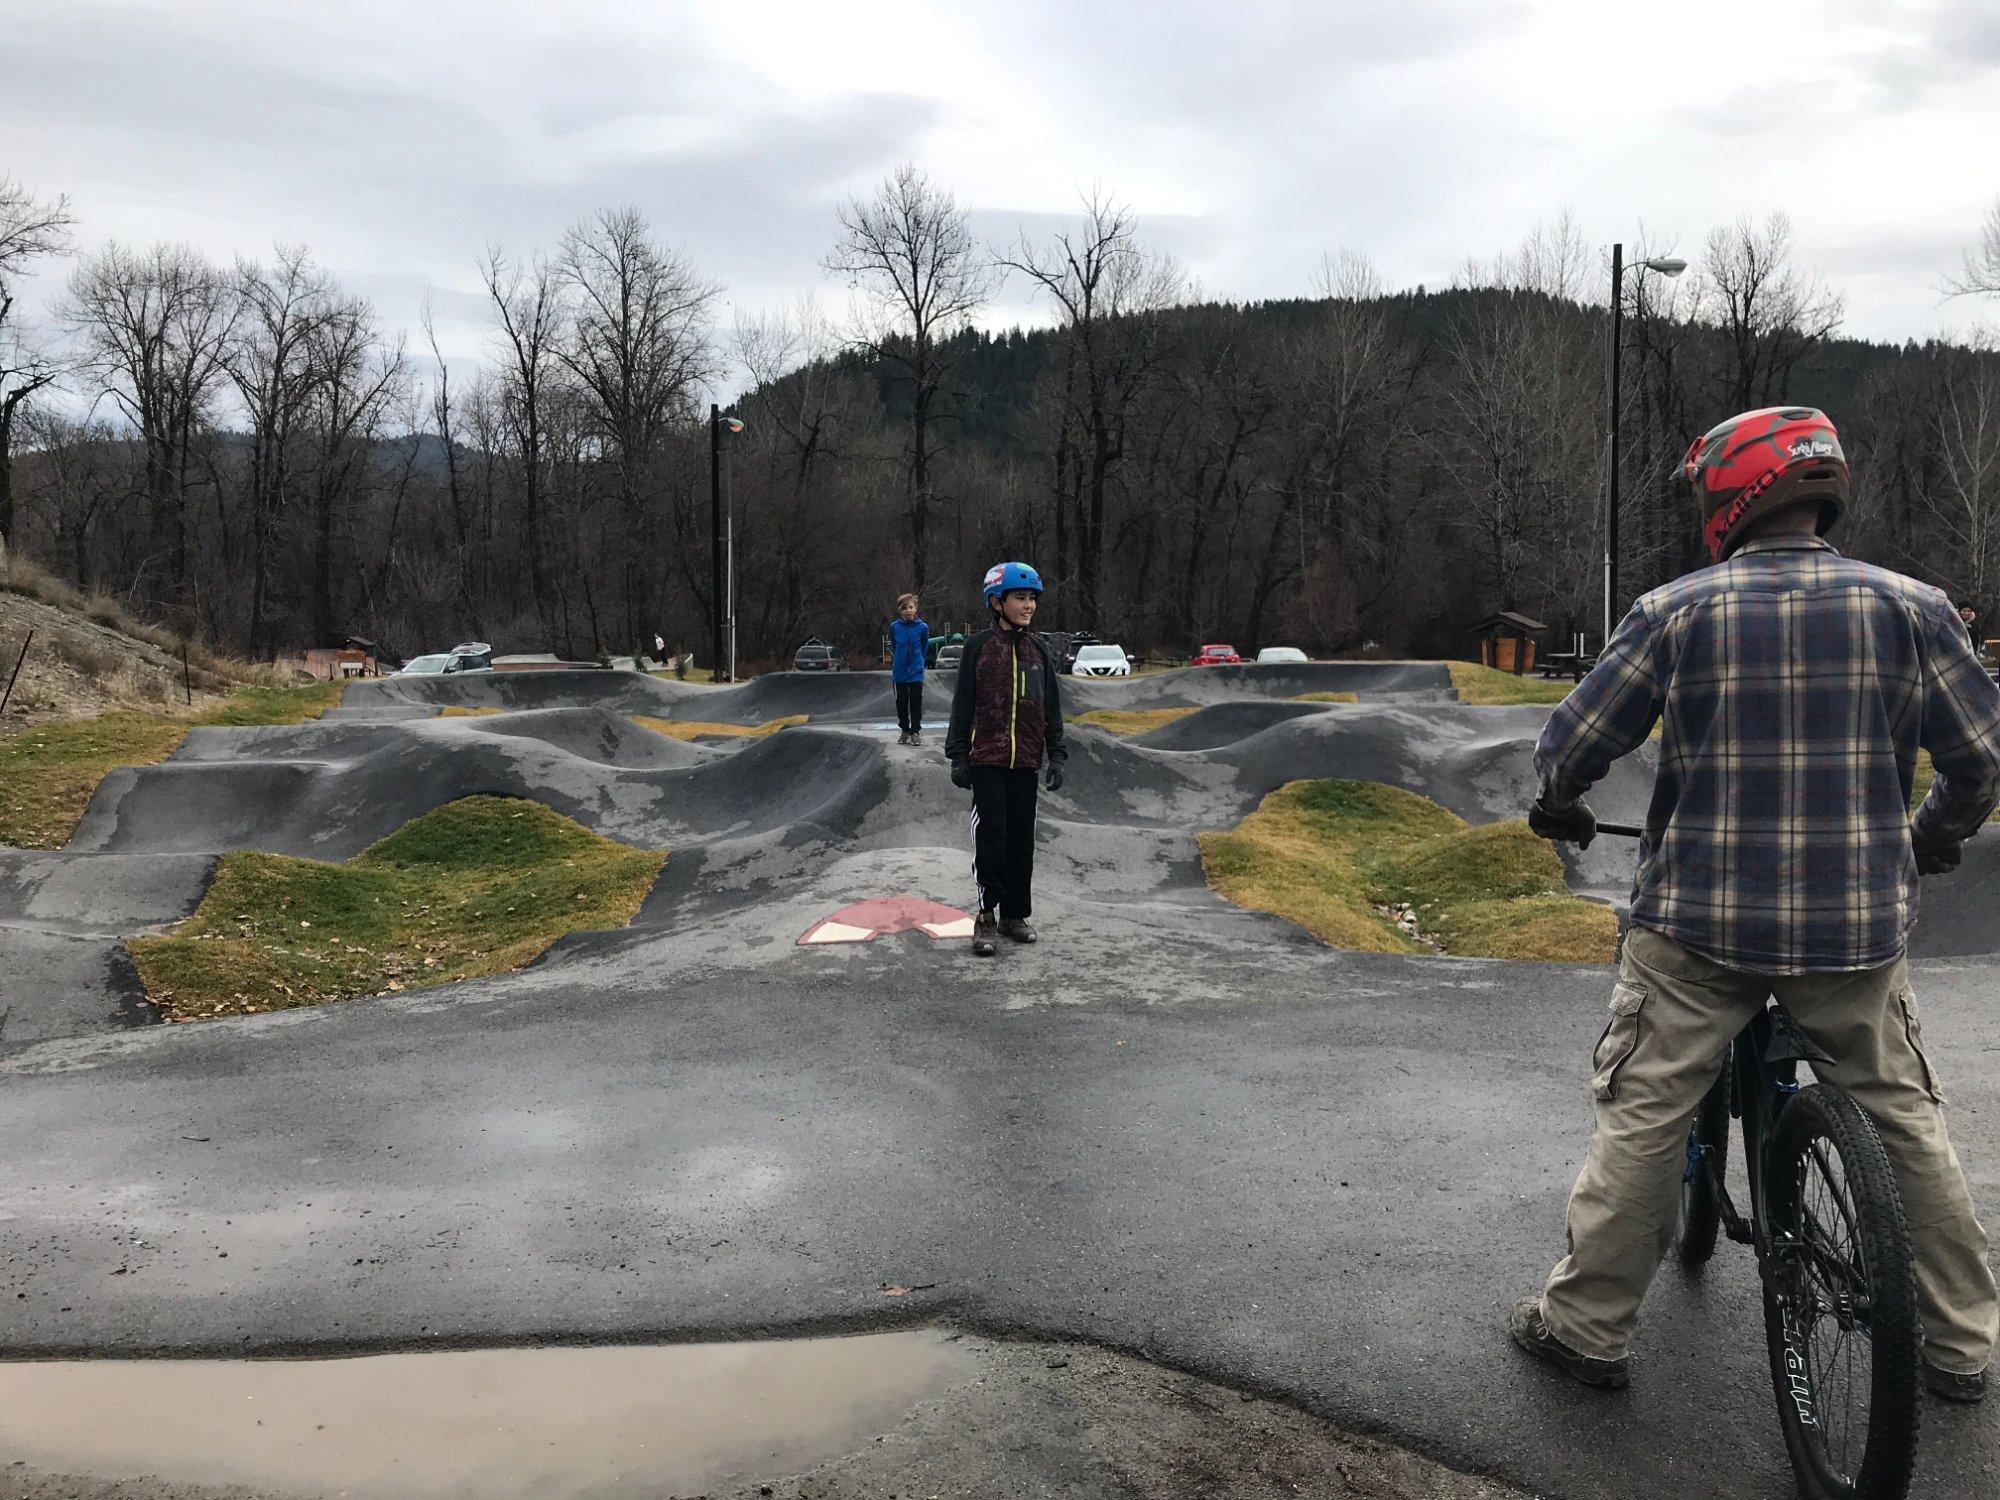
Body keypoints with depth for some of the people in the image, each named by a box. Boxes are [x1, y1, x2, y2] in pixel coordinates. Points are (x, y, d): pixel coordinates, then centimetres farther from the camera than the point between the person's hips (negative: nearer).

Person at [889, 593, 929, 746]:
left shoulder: (922, 627, -9)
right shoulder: (894, 627, -5)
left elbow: (924, 647, 6)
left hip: (916, 672, -2)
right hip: (899, 672, 2)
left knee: (916, 703, 3)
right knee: (901, 702, 10)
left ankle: (915, 731, 13)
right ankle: (905, 730, 23)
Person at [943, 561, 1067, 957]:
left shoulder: (1039, 650, 9)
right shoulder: (979, 646, -1)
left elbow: (1052, 708, 13)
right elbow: (963, 704, 1)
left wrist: (1055, 755, 6)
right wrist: (958, 755, -3)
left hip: (1025, 761, 4)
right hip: (986, 758, -3)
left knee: (1022, 840, 8)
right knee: (991, 836, -8)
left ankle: (1015, 914, 18)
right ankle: (987, 917, 1)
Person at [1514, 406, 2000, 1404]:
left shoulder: (1678, 611, -6)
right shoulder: (1908, 606, -1)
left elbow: (1573, 743, -4)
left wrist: (1557, 807, 18)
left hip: (1698, 922, -2)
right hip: (1857, 923, 3)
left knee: (1643, 1115, 8)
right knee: (1905, 1116, 19)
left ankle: (1587, 1323, 16)